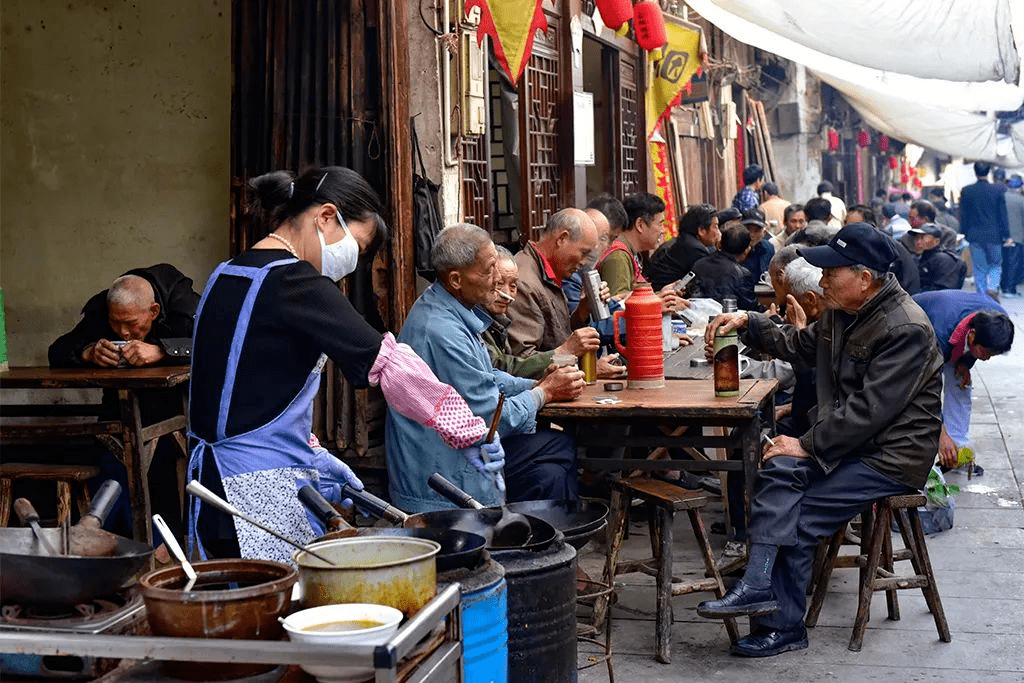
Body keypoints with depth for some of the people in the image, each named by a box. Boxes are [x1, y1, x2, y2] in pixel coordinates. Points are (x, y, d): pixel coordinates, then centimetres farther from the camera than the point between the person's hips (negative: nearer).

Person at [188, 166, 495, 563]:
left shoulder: (227, 276, 13)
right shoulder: (292, 282, -14)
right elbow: (388, 363, -17)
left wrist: (310, 458, 14)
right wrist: (468, 432, -12)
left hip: (214, 475, 9)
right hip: (262, 496, -9)